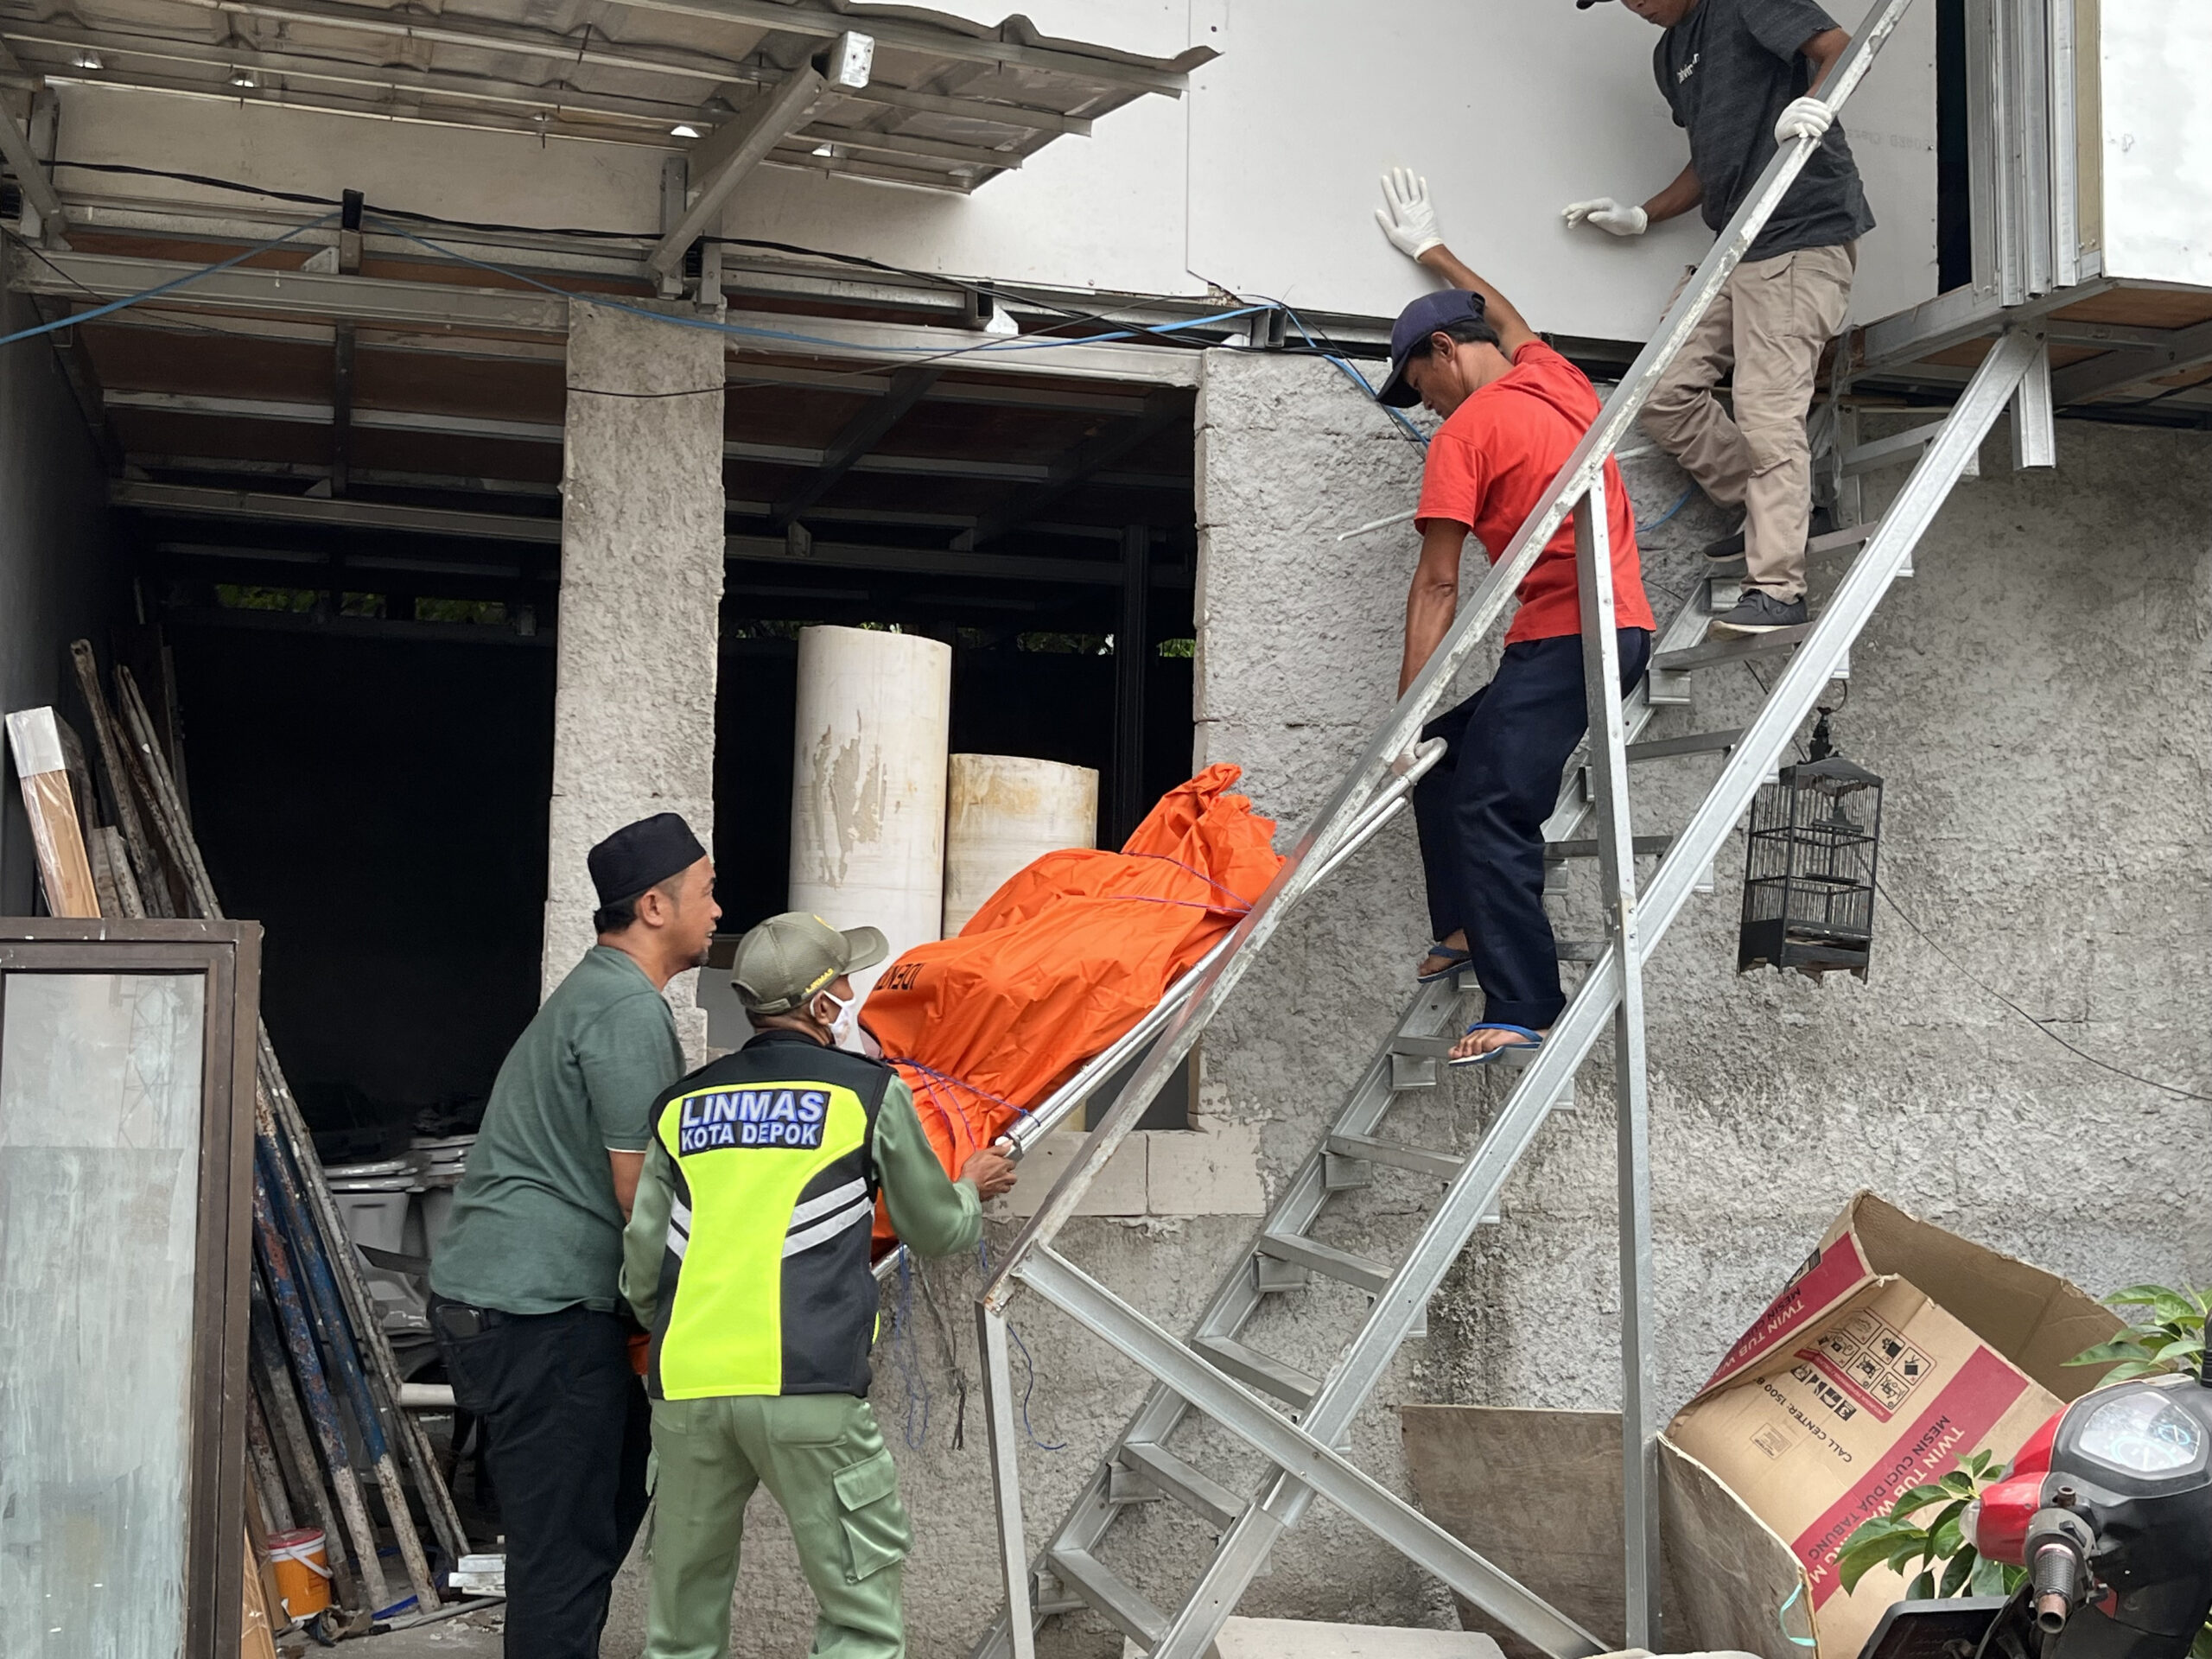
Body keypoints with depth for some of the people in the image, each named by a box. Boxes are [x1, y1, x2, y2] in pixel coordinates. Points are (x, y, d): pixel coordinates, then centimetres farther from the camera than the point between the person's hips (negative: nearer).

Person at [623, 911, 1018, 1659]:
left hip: (684, 1384, 5)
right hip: (805, 1386, -4)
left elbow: (642, 1272, 13)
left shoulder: (681, 1106, 16)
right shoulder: (870, 1092, 5)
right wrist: (971, 1189, 36)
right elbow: (936, 1233, 15)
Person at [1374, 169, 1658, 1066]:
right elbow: (1506, 320, 40)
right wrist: (1429, 249, 53)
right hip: (1619, 628, 10)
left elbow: (1436, 589, -9)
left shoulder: (1464, 434, -6)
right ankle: (1469, 928, 16)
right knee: (1446, 751, 17)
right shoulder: (1557, 378, 15)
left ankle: (1523, 1008, -21)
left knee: (1492, 808, -16)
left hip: (1562, 638, -10)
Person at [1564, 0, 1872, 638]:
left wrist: (1813, 104, -39)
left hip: (1804, 236, -9)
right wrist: (1640, 218, 16)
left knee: (1767, 412, -15)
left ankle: (1777, 590, -13)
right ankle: (1766, 511, 17)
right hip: (1734, 244, 9)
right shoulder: (1669, 53, 19)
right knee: (1666, 394, 4)